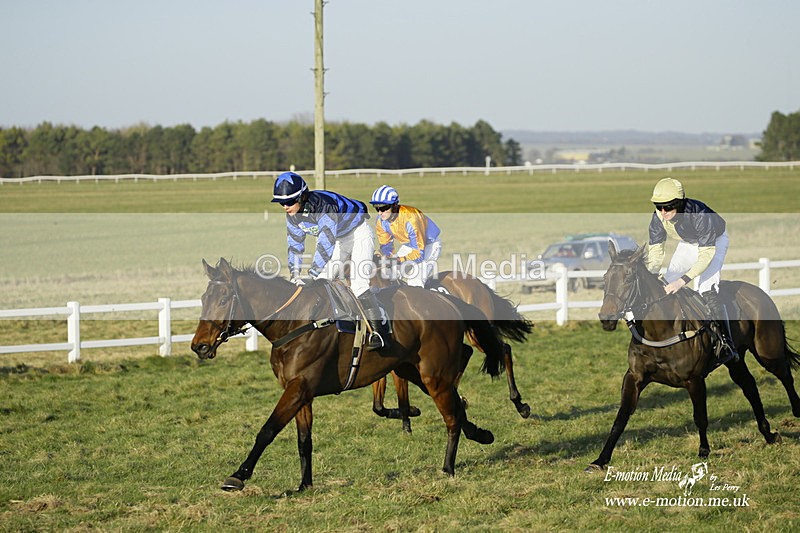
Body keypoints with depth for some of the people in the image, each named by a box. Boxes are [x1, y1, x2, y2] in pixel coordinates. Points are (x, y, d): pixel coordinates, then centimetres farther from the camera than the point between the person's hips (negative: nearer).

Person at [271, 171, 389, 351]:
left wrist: (312, 274, -44)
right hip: (338, 241, 8)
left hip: (358, 234, -8)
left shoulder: (323, 206, -38)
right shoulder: (293, 214, -12)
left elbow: (326, 244, -42)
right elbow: (295, 243, -4)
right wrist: (294, 274, -16)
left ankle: (380, 330, -14)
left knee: (358, 285, -20)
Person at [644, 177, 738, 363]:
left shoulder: (700, 215, -41)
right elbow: (655, 251, -13)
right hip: (687, 244, 6)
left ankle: (728, 346, -23)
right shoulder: (658, 218, -24)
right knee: (667, 283, -2)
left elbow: (706, 255, -38)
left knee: (707, 289, -23)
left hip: (714, 241, -6)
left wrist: (682, 281, -46)